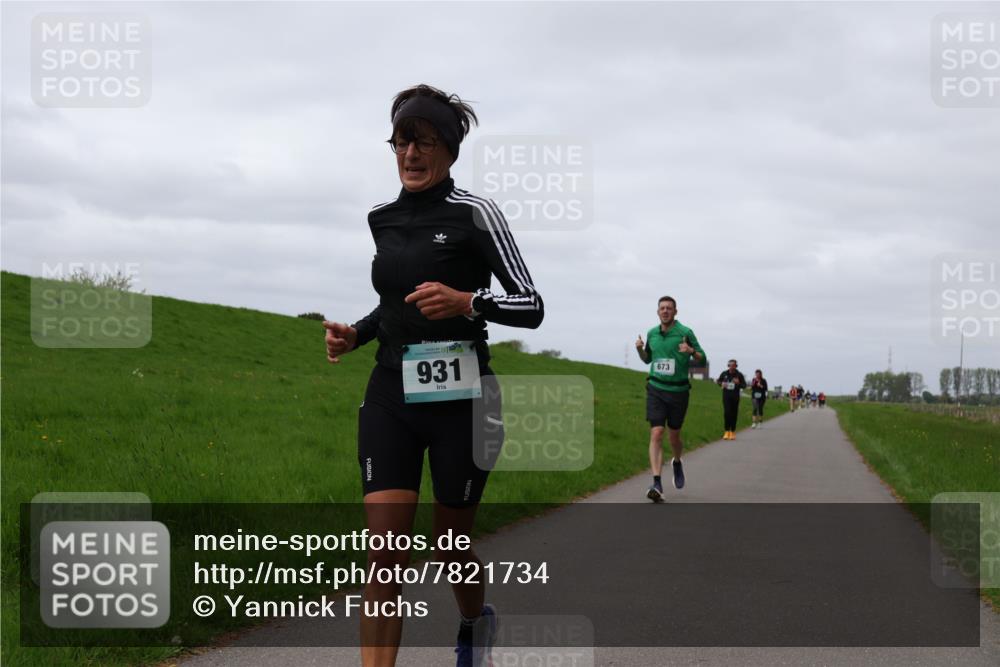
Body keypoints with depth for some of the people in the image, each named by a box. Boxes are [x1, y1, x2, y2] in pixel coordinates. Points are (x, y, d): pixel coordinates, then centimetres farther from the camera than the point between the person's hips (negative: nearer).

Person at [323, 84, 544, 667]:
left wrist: (466, 302, -25)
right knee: (383, 552, -8)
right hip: (391, 394, 4)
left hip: (459, 395, -4)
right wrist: (354, 333, 6)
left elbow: (531, 305, -8)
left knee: (451, 543, 12)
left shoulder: (475, 213, -7)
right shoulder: (381, 219, 10)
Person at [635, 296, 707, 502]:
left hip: (678, 390, -1)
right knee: (656, 434, -13)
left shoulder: (685, 333, -5)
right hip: (656, 390, 2)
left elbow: (702, 360, -1)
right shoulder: (652, 333, 6)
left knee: (674, 437, 10)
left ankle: (677, 462, 45)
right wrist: (639, 349, 0)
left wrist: (691, 351, -22)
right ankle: (657, 485, -18)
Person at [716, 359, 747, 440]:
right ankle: (727, 431, -8)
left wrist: (738, 383, -19)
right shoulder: (724, 374, 3)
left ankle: (733, 432, 15)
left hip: (735, 397, 0)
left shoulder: (739, 375, -1)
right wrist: (721, 383, -6)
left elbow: (744, 386, 1)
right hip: (726, 396, 0)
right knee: (727, 412, -13)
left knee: (734, 414, 4)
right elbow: (718, 381, 17)